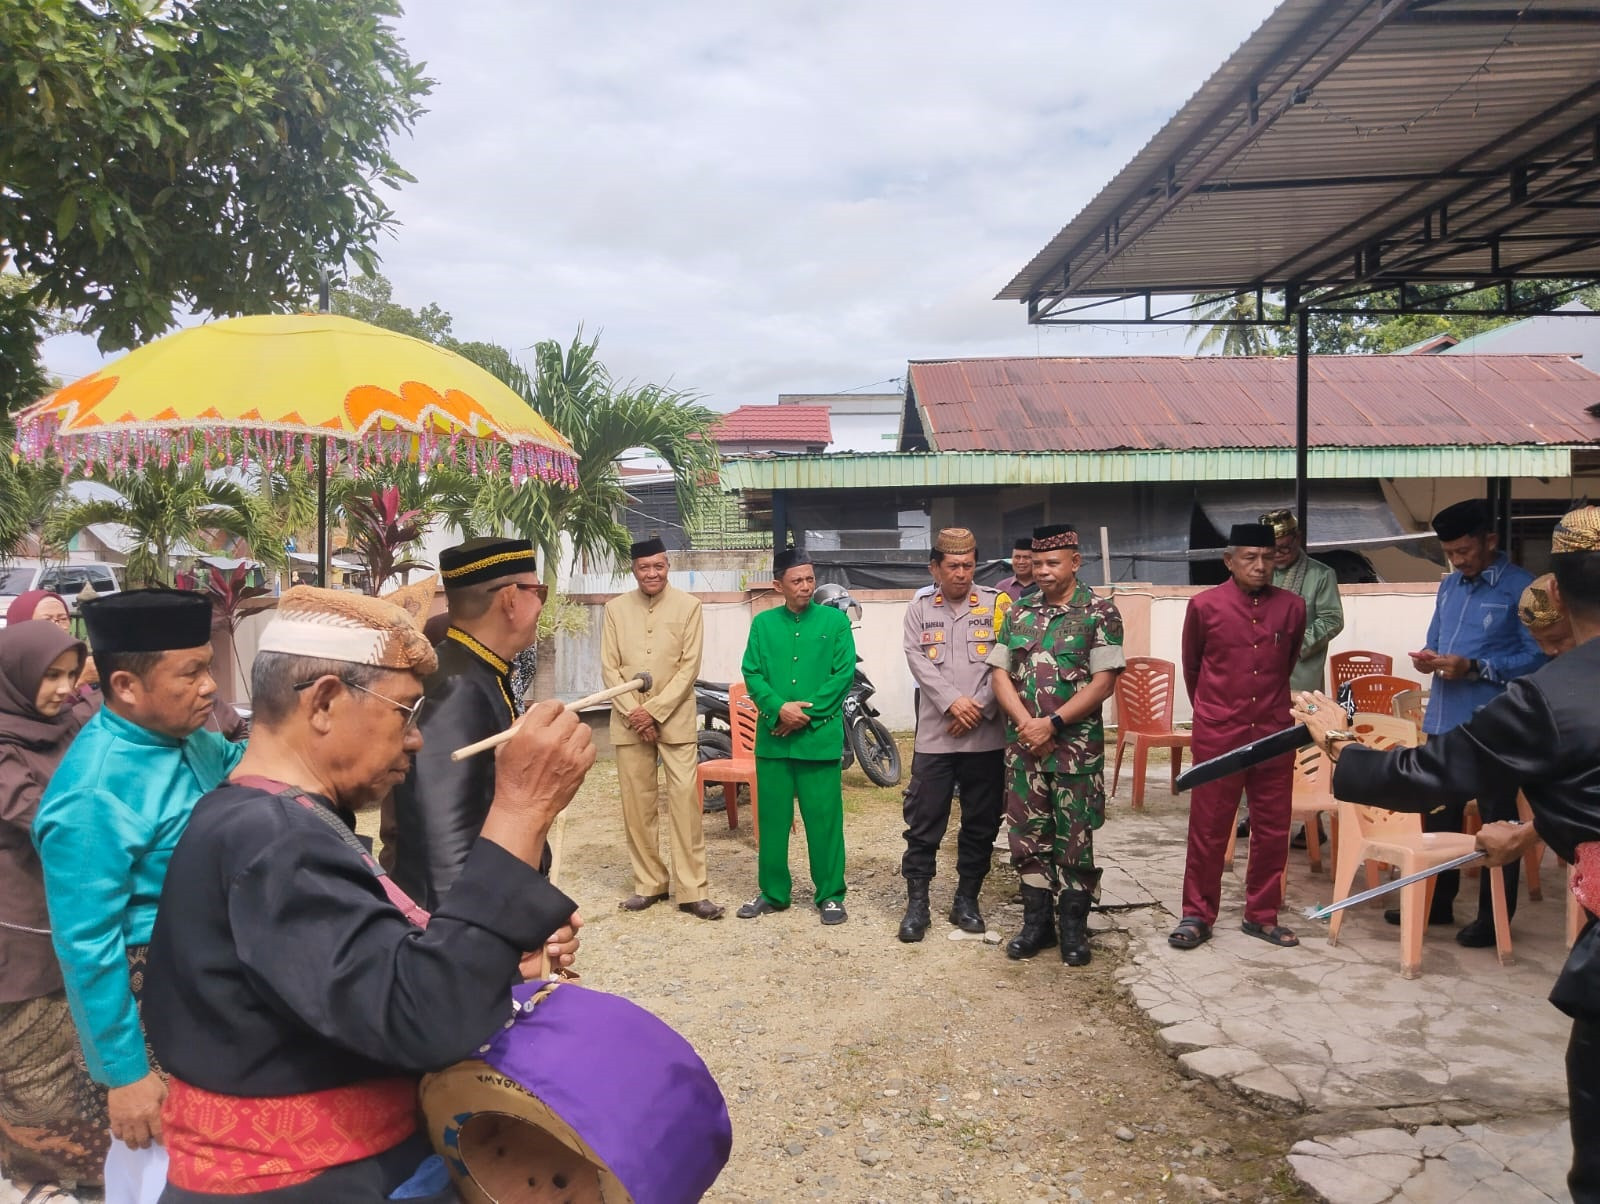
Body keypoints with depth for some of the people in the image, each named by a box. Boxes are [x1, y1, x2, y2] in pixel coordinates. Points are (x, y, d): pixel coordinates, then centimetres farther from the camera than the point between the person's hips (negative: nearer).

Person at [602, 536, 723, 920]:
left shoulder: (688, 605, 0)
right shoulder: (616, 608, 6)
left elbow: (690, 666, -5)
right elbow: (609, 667, 3)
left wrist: (654, 710, -12)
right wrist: (633, 712, -9)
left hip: (675, 718, -2)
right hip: (629, 721, 2)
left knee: (685, 799, -6)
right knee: (636, 802, 5)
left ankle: (692, 890, -1)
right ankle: (648, 883, 16)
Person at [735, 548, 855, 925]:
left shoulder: (835, 620, 2)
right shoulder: (763, 623, 8)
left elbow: (844, 673, -4)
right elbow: (752, 673, 2)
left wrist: (807, 714, -12)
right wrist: (779, 708, -14)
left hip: (820, 735, -2)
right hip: (773, 736, 2)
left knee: (824, 817, 1)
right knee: (772, 816, 8)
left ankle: (830, 894, 13)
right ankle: (772, 892, 21)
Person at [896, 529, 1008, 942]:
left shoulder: (996, 605, 3)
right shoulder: (918, 610, 8)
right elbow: (919, 663, -4)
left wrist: (979, 707, -13)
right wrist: (952, 702, -17)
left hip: (986, 736, 0)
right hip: (934, 735, 0)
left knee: (981, 822, 9)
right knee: (924, 823, 2)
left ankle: (967, 899, 23)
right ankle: (916, 902, 12)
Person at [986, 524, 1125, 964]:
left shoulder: (1100, 612, -5)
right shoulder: (1018, 611, 8)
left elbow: (1104, 681, -11)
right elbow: (1000, 673, 5)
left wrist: (1052, 723, -16)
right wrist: (1025, 723, -10)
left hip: (1077, 746, -4)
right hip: (1023, 744, 4)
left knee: (1075, 839, 5)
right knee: (1028, 836, 9)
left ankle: (1074, 927, 18)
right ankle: (1036, 922, 22)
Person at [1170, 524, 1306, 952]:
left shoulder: (1292, 606, 1)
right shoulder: (1204, 605, -6)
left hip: (1274, 734, 3)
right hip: (1218, 735, -2)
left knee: (1273, 828, 9)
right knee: (1208, 828, 4)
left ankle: (1262, 915, 23)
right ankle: (1197, 915, 15)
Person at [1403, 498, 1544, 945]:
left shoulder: (1521, 588, -10)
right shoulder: (1449, 586, 12)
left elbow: (1536, 657, -14)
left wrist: (1474, 667, -23)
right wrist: (1428, 659, -3)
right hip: (1444, 721, 7)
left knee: (1497, 822, 6)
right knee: (1438, 815, 16)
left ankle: (1495, 917, 17)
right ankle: (1436, 902, 29)